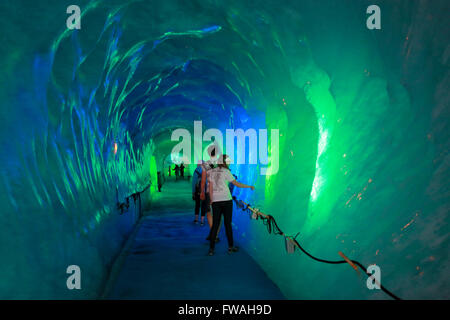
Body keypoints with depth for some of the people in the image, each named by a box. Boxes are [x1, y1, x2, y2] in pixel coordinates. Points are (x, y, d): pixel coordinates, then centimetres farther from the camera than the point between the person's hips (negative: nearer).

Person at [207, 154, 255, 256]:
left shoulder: (211, 172, 8)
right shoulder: (226, 172, -6)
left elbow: (210, 187, 6)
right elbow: (237, 184, -4)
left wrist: (211, 200, 10)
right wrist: (249, 186, 8)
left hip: (216, 201, 4)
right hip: (226, 200, -4)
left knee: (215, 225, 5)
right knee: (228, 224, 5)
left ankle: (211, 249, 1)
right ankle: (230, 247, 13)